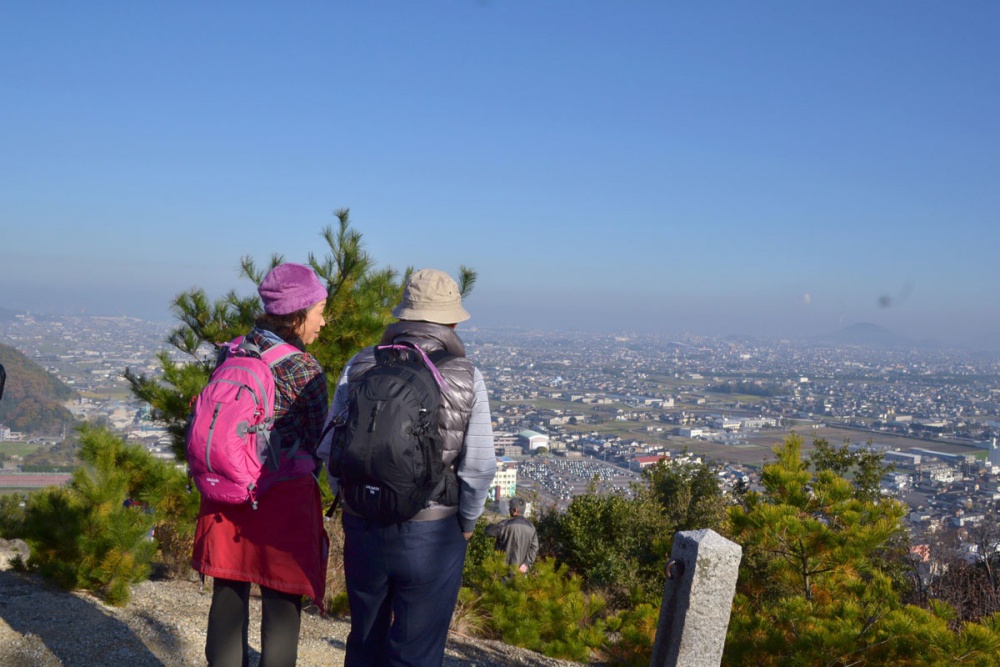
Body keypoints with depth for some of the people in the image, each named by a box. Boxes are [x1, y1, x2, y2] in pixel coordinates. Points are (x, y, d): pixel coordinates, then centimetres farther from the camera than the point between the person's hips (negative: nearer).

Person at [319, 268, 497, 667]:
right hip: (432, 534, -3)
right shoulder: (466, 378, -9)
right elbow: (479, 466, -11)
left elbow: (330, 448, 0)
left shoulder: (360, 365, -3)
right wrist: (467, 522, 5)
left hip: (363, 527, 3)